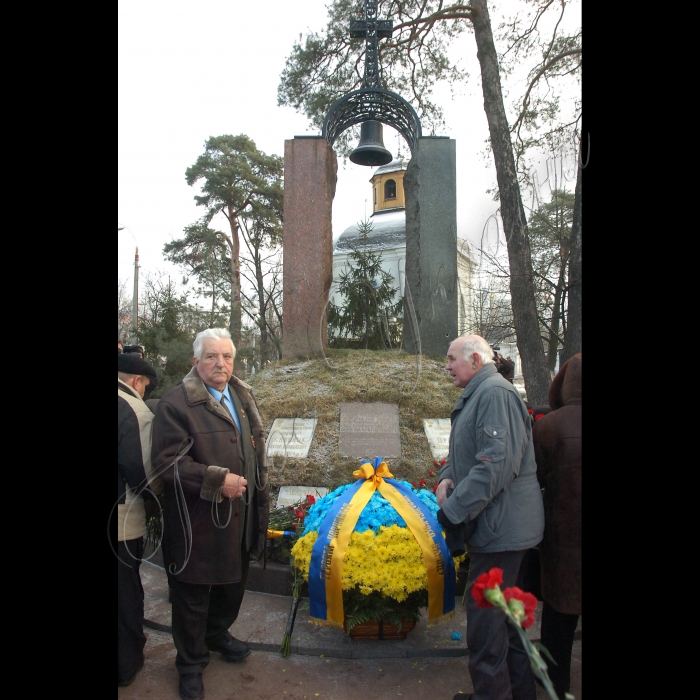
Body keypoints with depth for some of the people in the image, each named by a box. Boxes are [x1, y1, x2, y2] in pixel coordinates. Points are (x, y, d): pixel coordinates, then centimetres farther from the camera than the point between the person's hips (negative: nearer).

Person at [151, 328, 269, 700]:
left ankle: (217, 633, 52)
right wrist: (218, 480, -25)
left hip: (239, 515, 7)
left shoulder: (243, 396, 7)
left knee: (233, 582, 24)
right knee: (192, 595, 12)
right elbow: (169, 461, -21)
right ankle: (191, 663, 36)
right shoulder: (175, 402, -16)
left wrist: (259, 495, 14)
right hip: (197, 522, -7)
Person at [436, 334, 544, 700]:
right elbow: (466, 453, 22)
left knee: (484, 615, 1)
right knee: (505, 612, 22)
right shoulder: (477, 395, 14)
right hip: (496, 525, 11)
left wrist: (454, 510, -23)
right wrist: (447, 477, 2)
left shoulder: (495, 392, -19)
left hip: (499, 528, -11)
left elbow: (497, 463, -28)